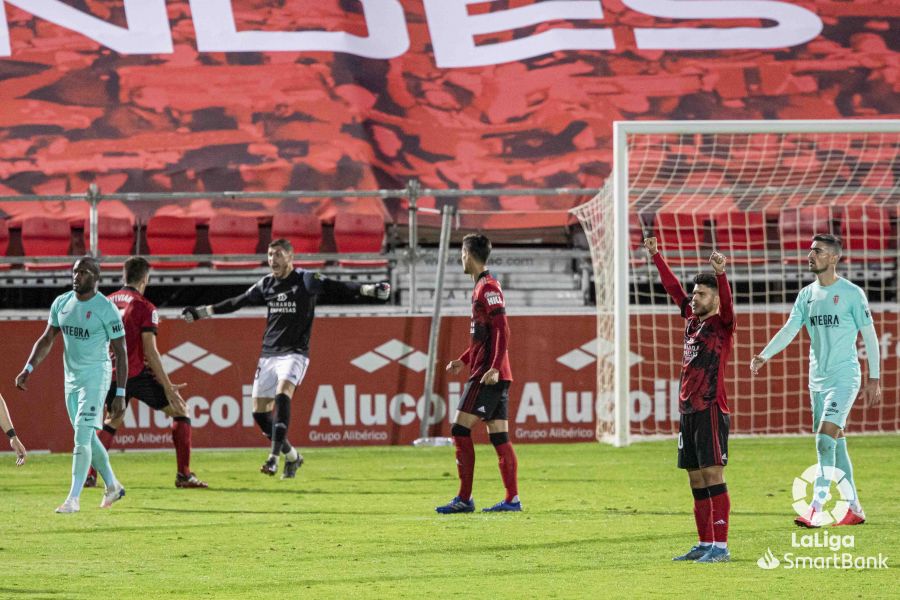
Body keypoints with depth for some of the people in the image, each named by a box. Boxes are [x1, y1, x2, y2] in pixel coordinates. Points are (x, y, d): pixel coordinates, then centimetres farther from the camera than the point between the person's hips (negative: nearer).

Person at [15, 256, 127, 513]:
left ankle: (73, 498, -12)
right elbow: (46, 339, 12)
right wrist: (28, 369, -2)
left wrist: (120, 394, -16)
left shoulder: (106, 309, -14)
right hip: (71, 377, 7)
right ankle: (112, 486, 30)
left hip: (95, 376, -7)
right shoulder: (61, 303, 4)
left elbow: (121, 352, -12)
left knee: (82, 436, -14)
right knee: (87, 437, 13)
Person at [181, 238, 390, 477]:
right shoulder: (266, 284, 10)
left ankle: (275, 456, -34)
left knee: (282, 394, -30)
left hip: (294, 353, -6)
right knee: (260, 411, 1)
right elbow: (236, 303, 20)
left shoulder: (307, 280, -4)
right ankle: (291, 456, 19)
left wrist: (370, 289, -26)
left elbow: (339, 289, -11)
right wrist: (201, 312, 23)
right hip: (268, 354, 6)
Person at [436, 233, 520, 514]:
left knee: (460, 429, -9)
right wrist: (463, 361, 23)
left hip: (487, 376, -10)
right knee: (499, 436, 6)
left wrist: (494, 367, -24)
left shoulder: (487, 287, -10)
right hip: (493, 374, 10)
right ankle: (513, 499, 3)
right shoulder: (482, 286, 19)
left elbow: (502, 330, -18)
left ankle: (464, 499, -10)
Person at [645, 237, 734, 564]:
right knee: (696, 481, 10)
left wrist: (721, 274, -41)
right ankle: (705, 544, 16)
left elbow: (727, 302, -25)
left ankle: (721, 547, -13)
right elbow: (673, 287, 25)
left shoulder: (722, 325, -5)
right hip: (688, 411, 8)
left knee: (713, 476, -11)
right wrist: (655, 256, 29)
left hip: (711, 410, -8)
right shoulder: (692, 319, 15)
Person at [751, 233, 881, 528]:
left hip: (844, 377, -7)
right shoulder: (807, 295, 10)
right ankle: (853, 509, 17)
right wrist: (764, 355, -13)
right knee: (835, 444, 9)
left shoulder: (851, 293, -6)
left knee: (825, 439, -18)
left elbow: (870, 336, -3)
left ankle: (816, 510, -22)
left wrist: (874, 379, -5)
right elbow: (789, 330, 3)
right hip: (817, 379, 7)